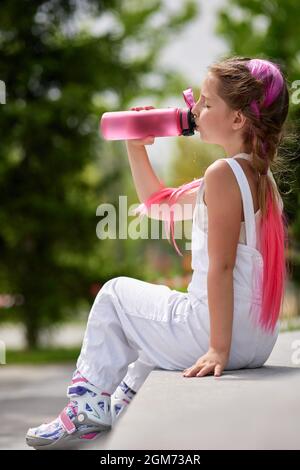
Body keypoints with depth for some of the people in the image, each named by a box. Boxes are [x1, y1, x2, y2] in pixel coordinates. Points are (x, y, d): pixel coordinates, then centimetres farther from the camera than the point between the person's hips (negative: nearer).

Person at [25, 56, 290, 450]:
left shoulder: (222, 173, -17)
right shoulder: (258, 174, 13)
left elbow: (221, 266, -24)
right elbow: (158, 203, 23)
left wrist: (218, 349, -25)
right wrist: (136, 148, 16)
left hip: (224, 332, -9)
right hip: (257, 340, 9)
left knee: (115, 292, 13)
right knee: (148, 303, 35)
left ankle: (89, 406, 21)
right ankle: (124, 405, 41)